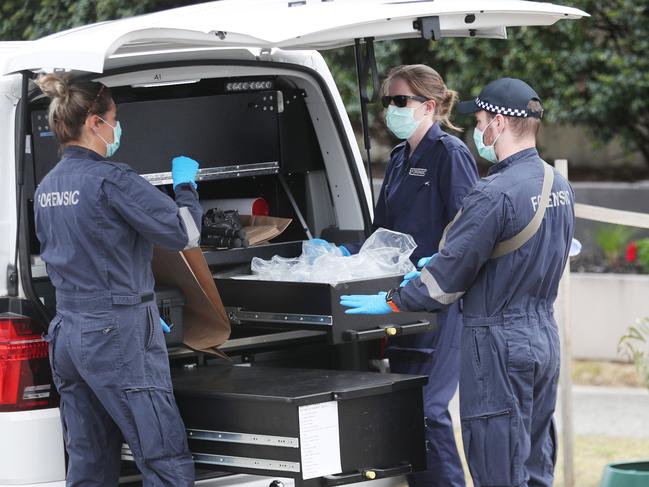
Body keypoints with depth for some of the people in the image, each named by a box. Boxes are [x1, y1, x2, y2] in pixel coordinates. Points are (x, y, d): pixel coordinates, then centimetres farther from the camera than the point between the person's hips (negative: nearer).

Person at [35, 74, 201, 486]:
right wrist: (186, 184, 5)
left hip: (67, 335, 8)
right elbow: (185, 233, -14)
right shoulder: (111, 180, -14)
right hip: (119, 336, -8)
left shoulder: (47, 188, 11)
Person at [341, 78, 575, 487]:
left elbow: (449, 276, -17)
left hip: (500, 343, -9)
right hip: (544, 334, 9)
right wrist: (437, 265, 24)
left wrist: (391, 302, -4)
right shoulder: (559, 188, 9)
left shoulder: (495, 194, -20)